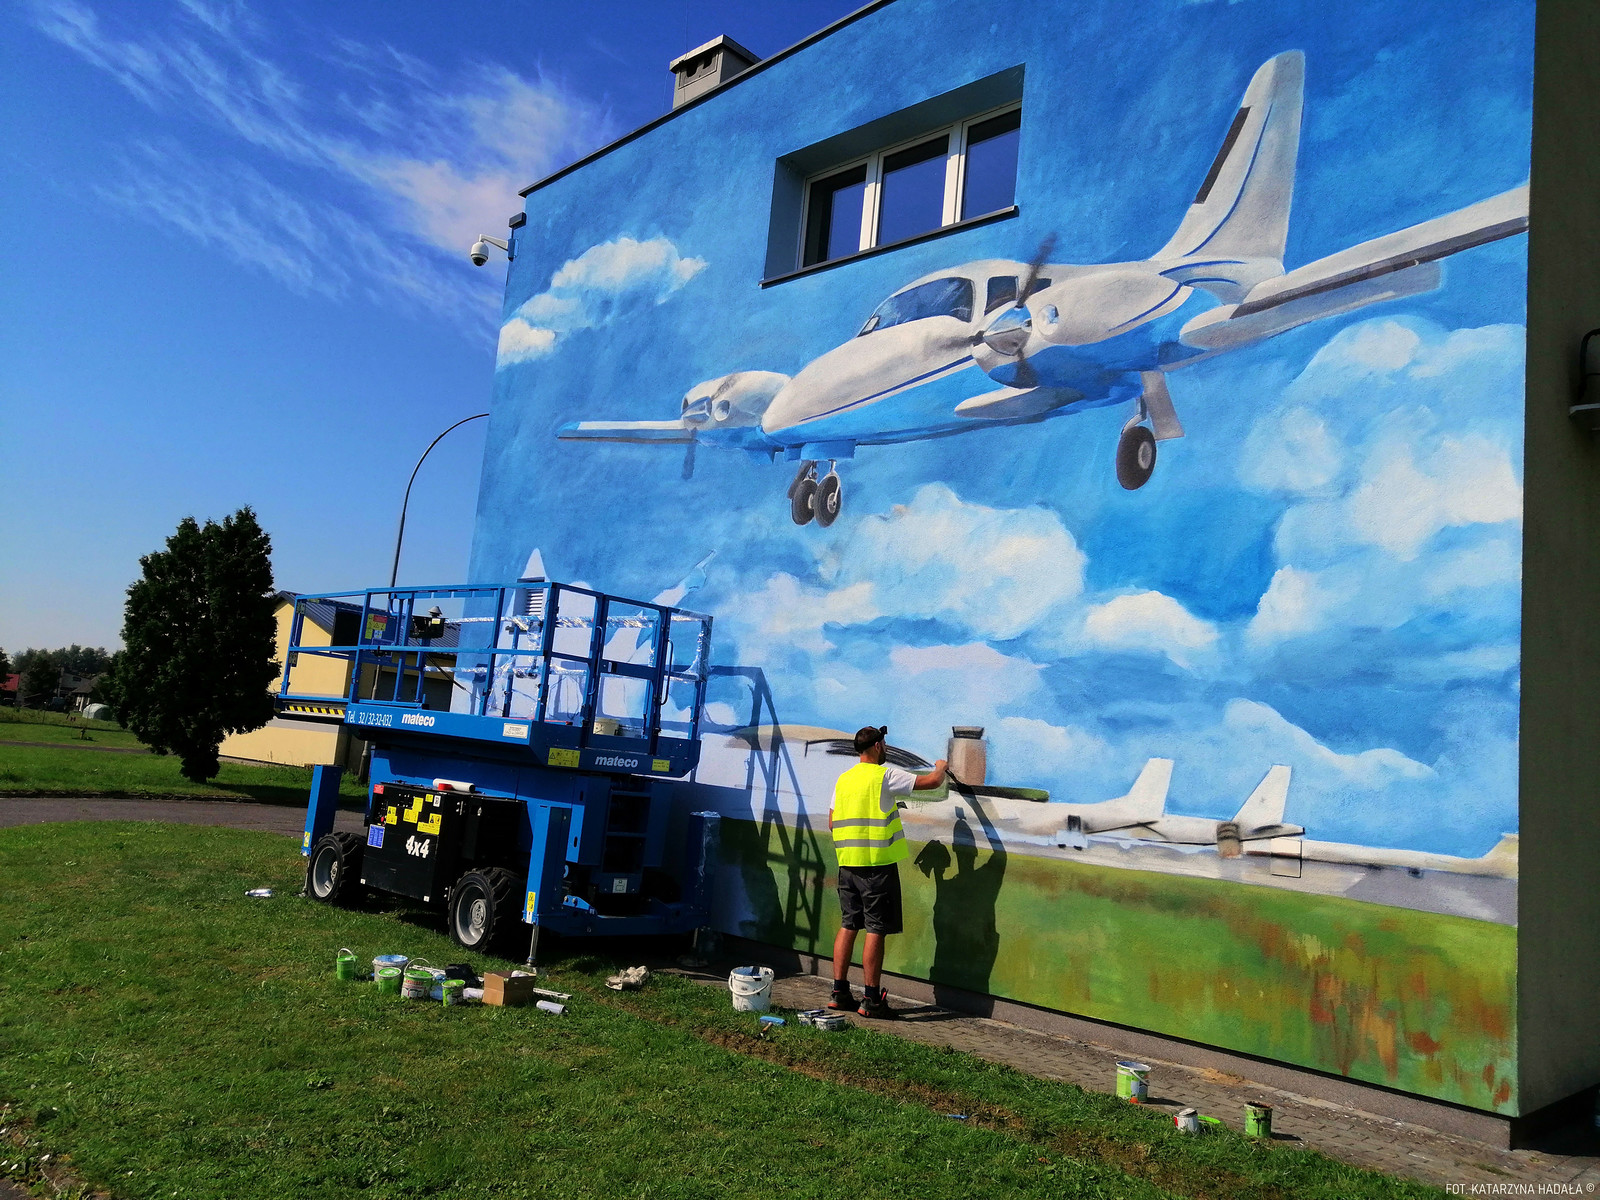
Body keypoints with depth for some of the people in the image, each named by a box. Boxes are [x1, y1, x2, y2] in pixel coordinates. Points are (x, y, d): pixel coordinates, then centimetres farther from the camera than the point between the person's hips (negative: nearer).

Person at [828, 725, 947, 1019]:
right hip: (878, 864, -7)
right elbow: (932, 782, -6)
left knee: (848, 926, 12)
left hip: (847, 863, 7)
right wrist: (941, 767, 16)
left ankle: (840, 992, 16)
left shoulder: (844, 779, 11)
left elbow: (832, 823, 14)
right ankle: (871, 1000, 1)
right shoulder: (885, 775, -9)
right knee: (876, 930, -2)